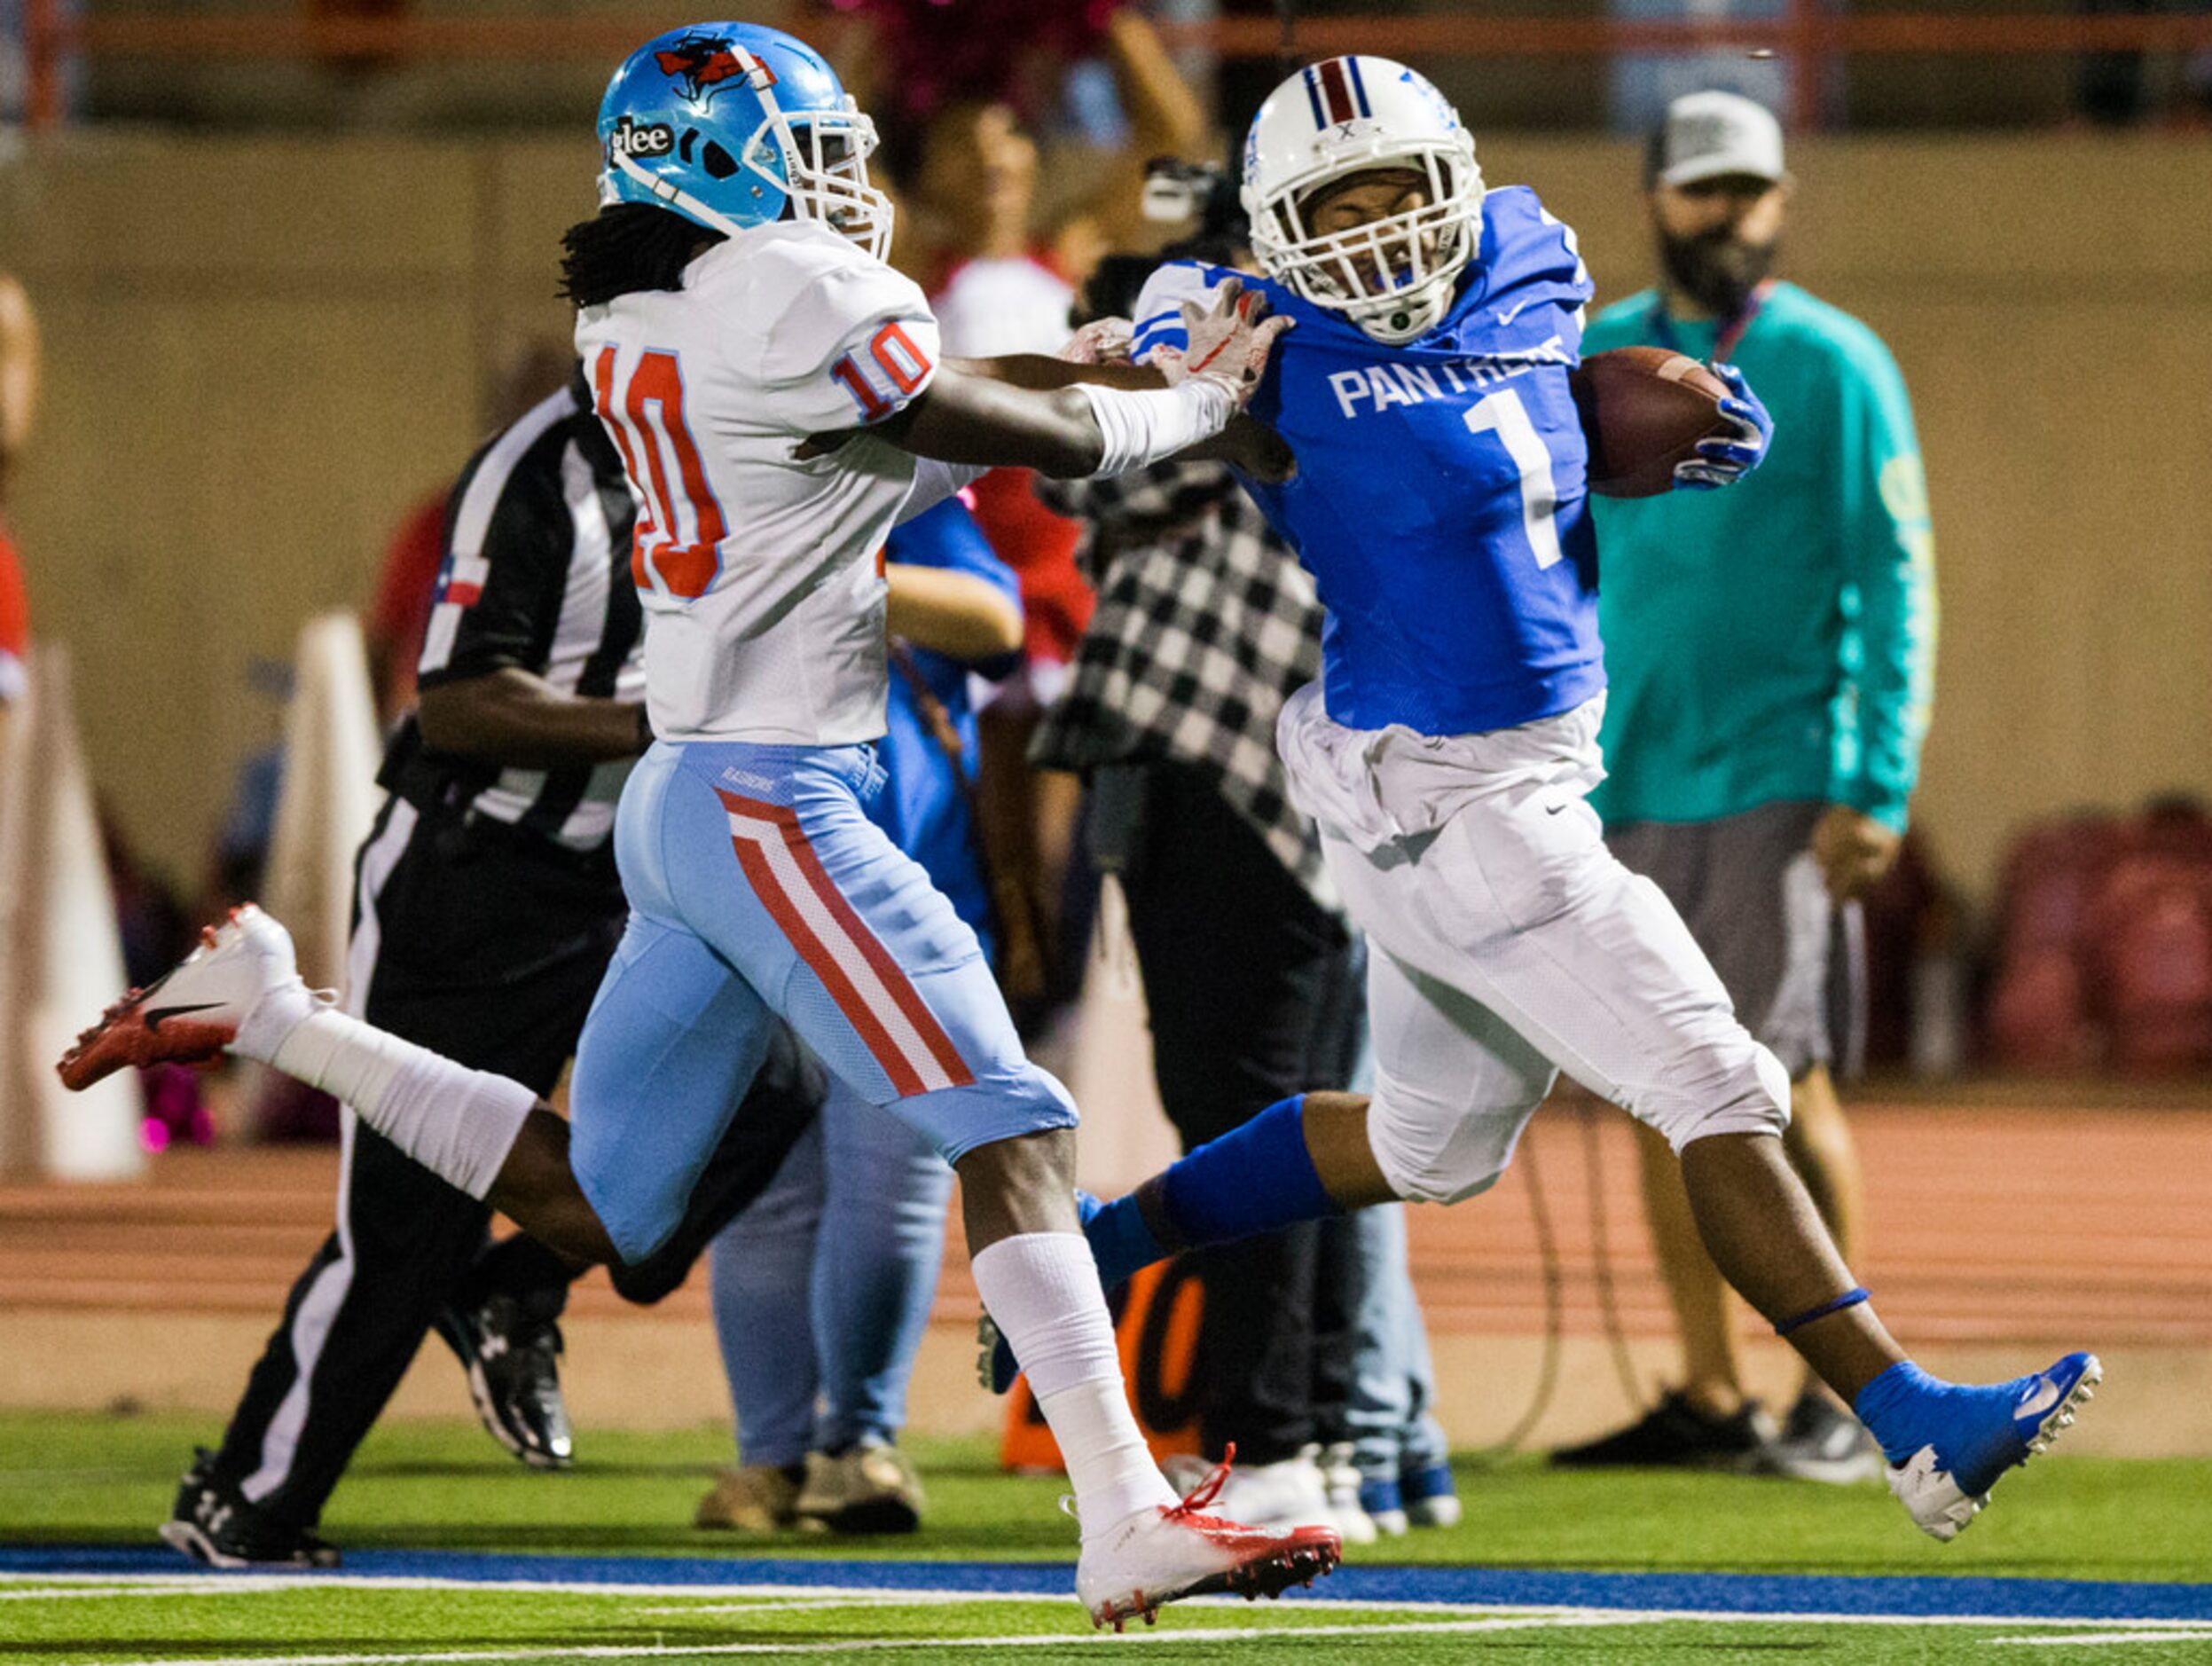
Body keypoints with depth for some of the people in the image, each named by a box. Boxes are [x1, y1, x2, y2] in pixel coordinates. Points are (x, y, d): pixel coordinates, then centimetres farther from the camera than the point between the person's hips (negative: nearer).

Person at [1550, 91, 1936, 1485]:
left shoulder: (1832, 364, -2)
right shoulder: (1594, 362, 12)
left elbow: (1896, 581, -4)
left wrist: (1881, 789, -13)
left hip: (1780, 780, -5)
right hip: (1634, 783, 5)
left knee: (1787, 1082, -8)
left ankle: (1848, 1395, -4)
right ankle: (1709, 1397, 10)